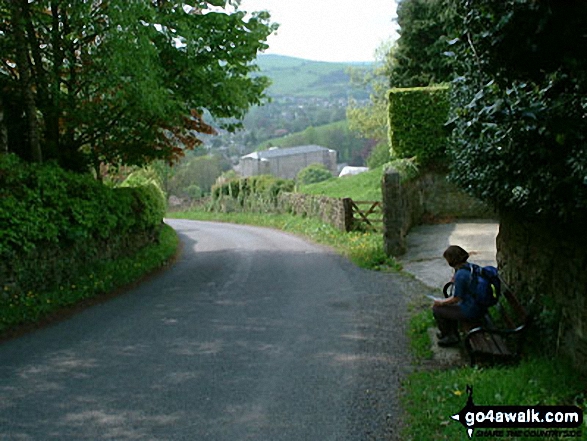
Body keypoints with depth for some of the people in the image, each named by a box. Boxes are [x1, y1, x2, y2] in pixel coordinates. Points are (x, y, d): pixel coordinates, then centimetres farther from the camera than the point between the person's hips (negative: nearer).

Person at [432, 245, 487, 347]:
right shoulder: (471, 267, 0)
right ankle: (453, 335, 32)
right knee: (448, 305, 29)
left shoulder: (460, 275, -26)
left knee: (437, 309, 7)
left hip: (470, 311, -9)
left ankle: (445, 334, 30)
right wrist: (455, 281, 6)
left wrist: (441, 302, -1)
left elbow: (456, 298, -17)